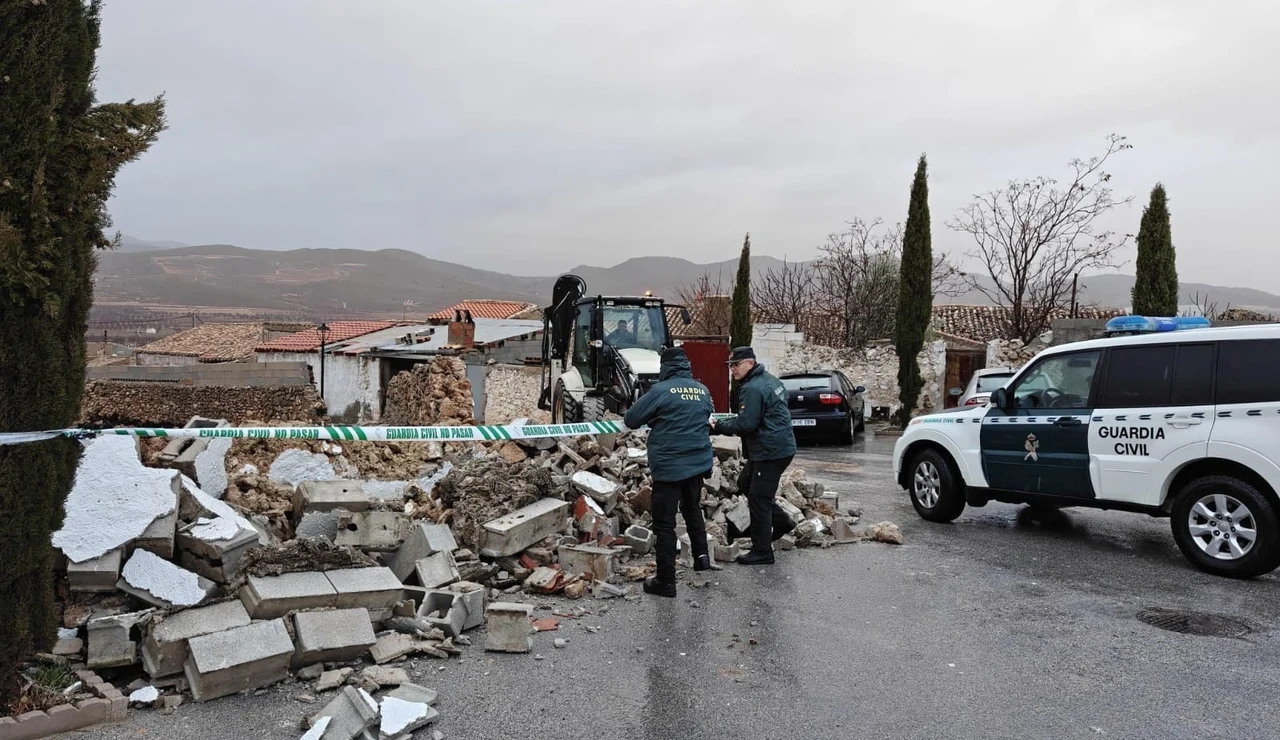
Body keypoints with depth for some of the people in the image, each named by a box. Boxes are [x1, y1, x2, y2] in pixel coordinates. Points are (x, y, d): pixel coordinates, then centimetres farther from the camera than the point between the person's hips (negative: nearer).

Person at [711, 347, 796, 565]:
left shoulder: (752, 389, -18)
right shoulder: (770, 380, 14)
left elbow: (745, 424, -22)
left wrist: (719, 426, -9)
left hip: (770, 452, -10)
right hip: (782, 447, 10)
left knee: (758, 499, -4)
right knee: (750, 488, 20)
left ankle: (762, 552, 3)